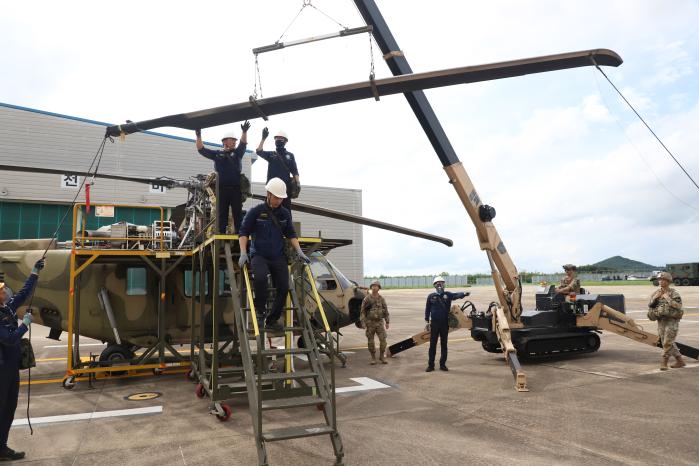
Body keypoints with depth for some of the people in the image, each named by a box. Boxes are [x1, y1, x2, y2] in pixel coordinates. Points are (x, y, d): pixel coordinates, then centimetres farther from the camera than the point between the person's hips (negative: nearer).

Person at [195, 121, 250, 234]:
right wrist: (198, 136, 0)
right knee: (222, 213, 4)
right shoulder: (217, 154, 13)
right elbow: (201, 150, 11)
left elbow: (243, 144, -2)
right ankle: (221, 233, 8)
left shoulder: (237, 153, 13)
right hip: (222, 188, 0)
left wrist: (244, 132, -18)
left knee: (237, 213, 1)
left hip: (236, 188, 0)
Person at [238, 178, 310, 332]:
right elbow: (243, 232, -2)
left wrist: (299, 252, 4)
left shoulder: (285, 214, 8)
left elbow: (291, 234, 16)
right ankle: (259, 308, -9)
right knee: (260, 277, -33)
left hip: (278, 257, 4)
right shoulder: (255, 212, -4)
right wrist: (243, 253, -13)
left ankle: (272, 320, 13)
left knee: (283, 288, -4)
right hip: (259, 255, -4)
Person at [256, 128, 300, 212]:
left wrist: (297, 183, -9)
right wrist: (263, 138, -15)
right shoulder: (270, 154, 10)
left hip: (286, 186, -1)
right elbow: (259, 151, -7)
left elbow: (294, 171, 5)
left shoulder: (290, 155, 8)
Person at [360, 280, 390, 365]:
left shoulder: (381, 299, 2)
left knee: (383, 340, -6)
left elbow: (386, 310, 9)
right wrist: (362, 322, -13)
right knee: (371, 341, 3)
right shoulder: (367, 299, -6)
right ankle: (373, 358, 16)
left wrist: (387, 322, 7)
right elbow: (362, 311, -5)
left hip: (379, 322, 2)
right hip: (370, 322, -1)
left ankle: (382, 356, 11)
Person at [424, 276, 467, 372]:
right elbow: (427, 309, 7)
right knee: (432, 345, 2)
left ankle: (442, 364, 17)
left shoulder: (448, 295, 2)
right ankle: (431, 365, 9)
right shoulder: (431, 296, 2)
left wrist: (463, 294, -39)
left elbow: (456, 295, -18)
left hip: (445, 324, 1)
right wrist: (427, 322, 3)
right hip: (434, 324, -1)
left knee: (444, 345, 8)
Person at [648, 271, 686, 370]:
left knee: (667, 343, -8)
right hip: (661, 321, 6)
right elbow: (650, 305, 5)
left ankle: (664, 363, -1)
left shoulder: (673, 293, -8)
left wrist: (667, 298, -19)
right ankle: (680, 361, 23)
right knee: (666, 343, 10)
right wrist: (655, 297, -10)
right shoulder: (656, 293, 8)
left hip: (672, 321, -6)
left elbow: (678, 306, -18)